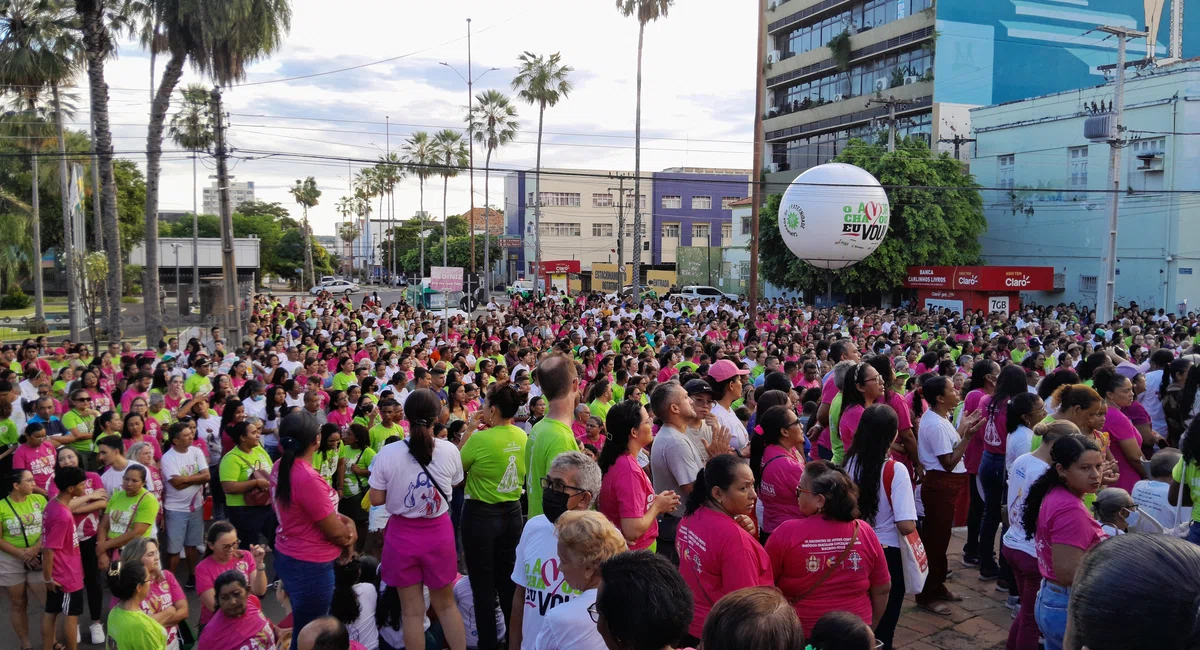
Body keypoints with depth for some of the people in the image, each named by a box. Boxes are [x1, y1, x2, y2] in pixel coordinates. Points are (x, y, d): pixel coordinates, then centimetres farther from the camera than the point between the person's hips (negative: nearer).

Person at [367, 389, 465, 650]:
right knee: (446, 603, 20)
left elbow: (376, 499, -7)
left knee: (412, 611, 12)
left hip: (403, 535, -1)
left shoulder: (388, 453, -15)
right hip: (438, 533, 1)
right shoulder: (449, 450, -12)